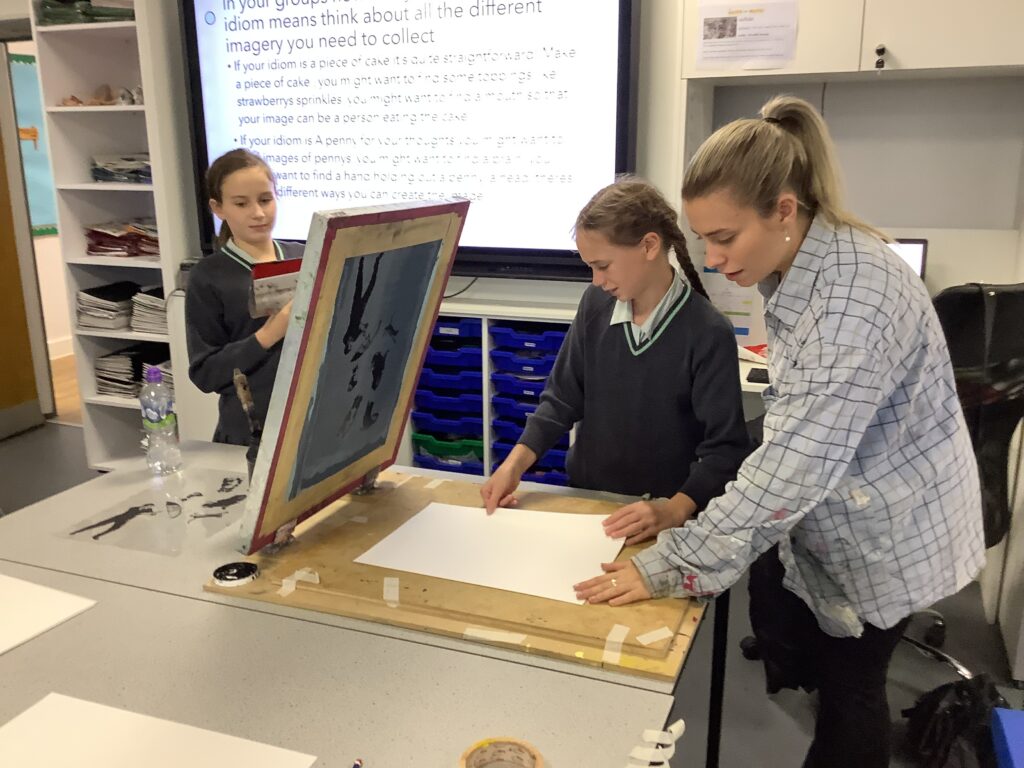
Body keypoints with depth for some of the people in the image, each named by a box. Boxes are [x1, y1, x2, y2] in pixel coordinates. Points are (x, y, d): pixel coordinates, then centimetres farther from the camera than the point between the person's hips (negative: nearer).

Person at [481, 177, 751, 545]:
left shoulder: (708, 333, -14)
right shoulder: (595, 305, 1)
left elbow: (725, 447, -14)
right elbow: (563, 398, 5)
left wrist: (675, 510, -28)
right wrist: (514, 464, -7)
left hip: (659, 518, -3)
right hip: (585, 497, 4)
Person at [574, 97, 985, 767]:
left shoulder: (853, 295, -32)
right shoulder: (799, 268, -3)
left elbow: (797, 462, -36)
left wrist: (668, 567, -33)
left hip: (885, 532, -8)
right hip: (828, 514, 8)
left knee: (848, 684, 11)